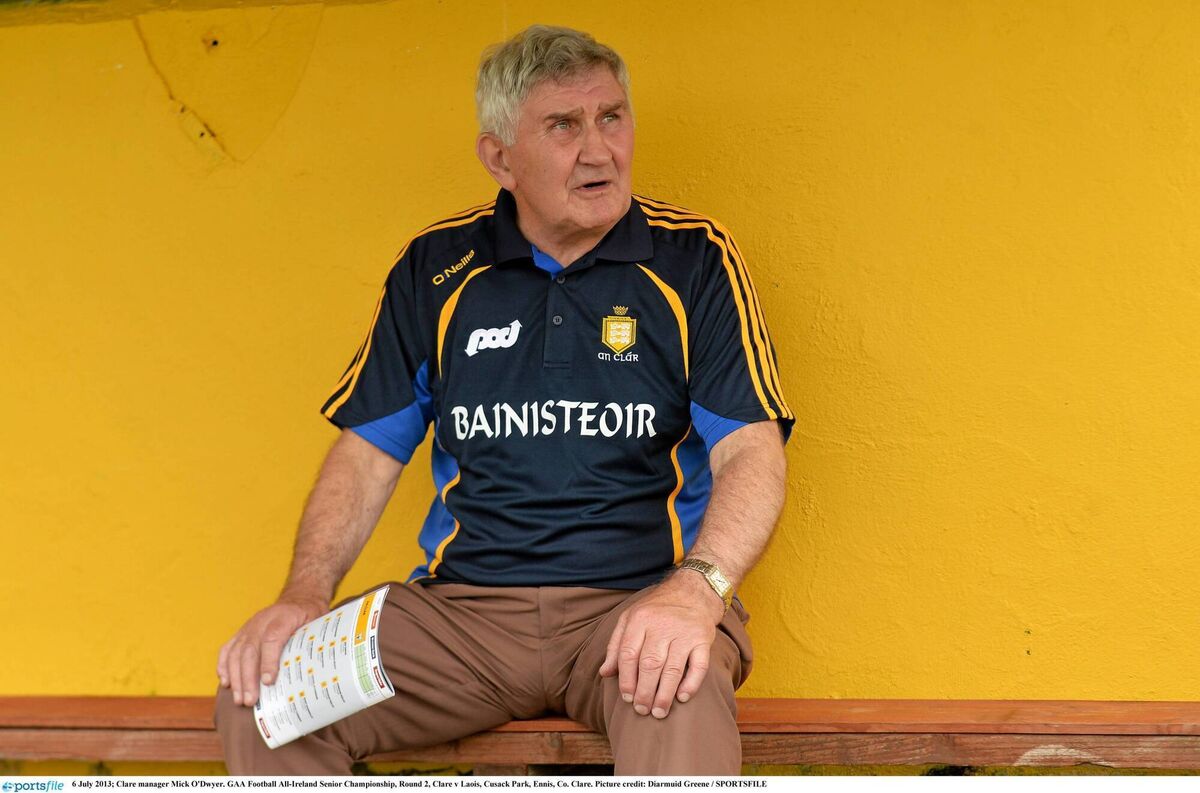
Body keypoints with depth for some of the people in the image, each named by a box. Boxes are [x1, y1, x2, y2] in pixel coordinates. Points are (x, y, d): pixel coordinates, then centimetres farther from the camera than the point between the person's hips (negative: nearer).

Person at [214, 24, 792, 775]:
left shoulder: (694, 260, 3)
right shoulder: (435, 270, 10)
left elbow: (752, 454, -4)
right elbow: (367, 453, 12)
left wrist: (696, 590, -24)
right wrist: (306, 593, -6)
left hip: (639, 598, -3)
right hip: (463, 606, 4)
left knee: (680, 705, -39)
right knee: (259, 699, -18)